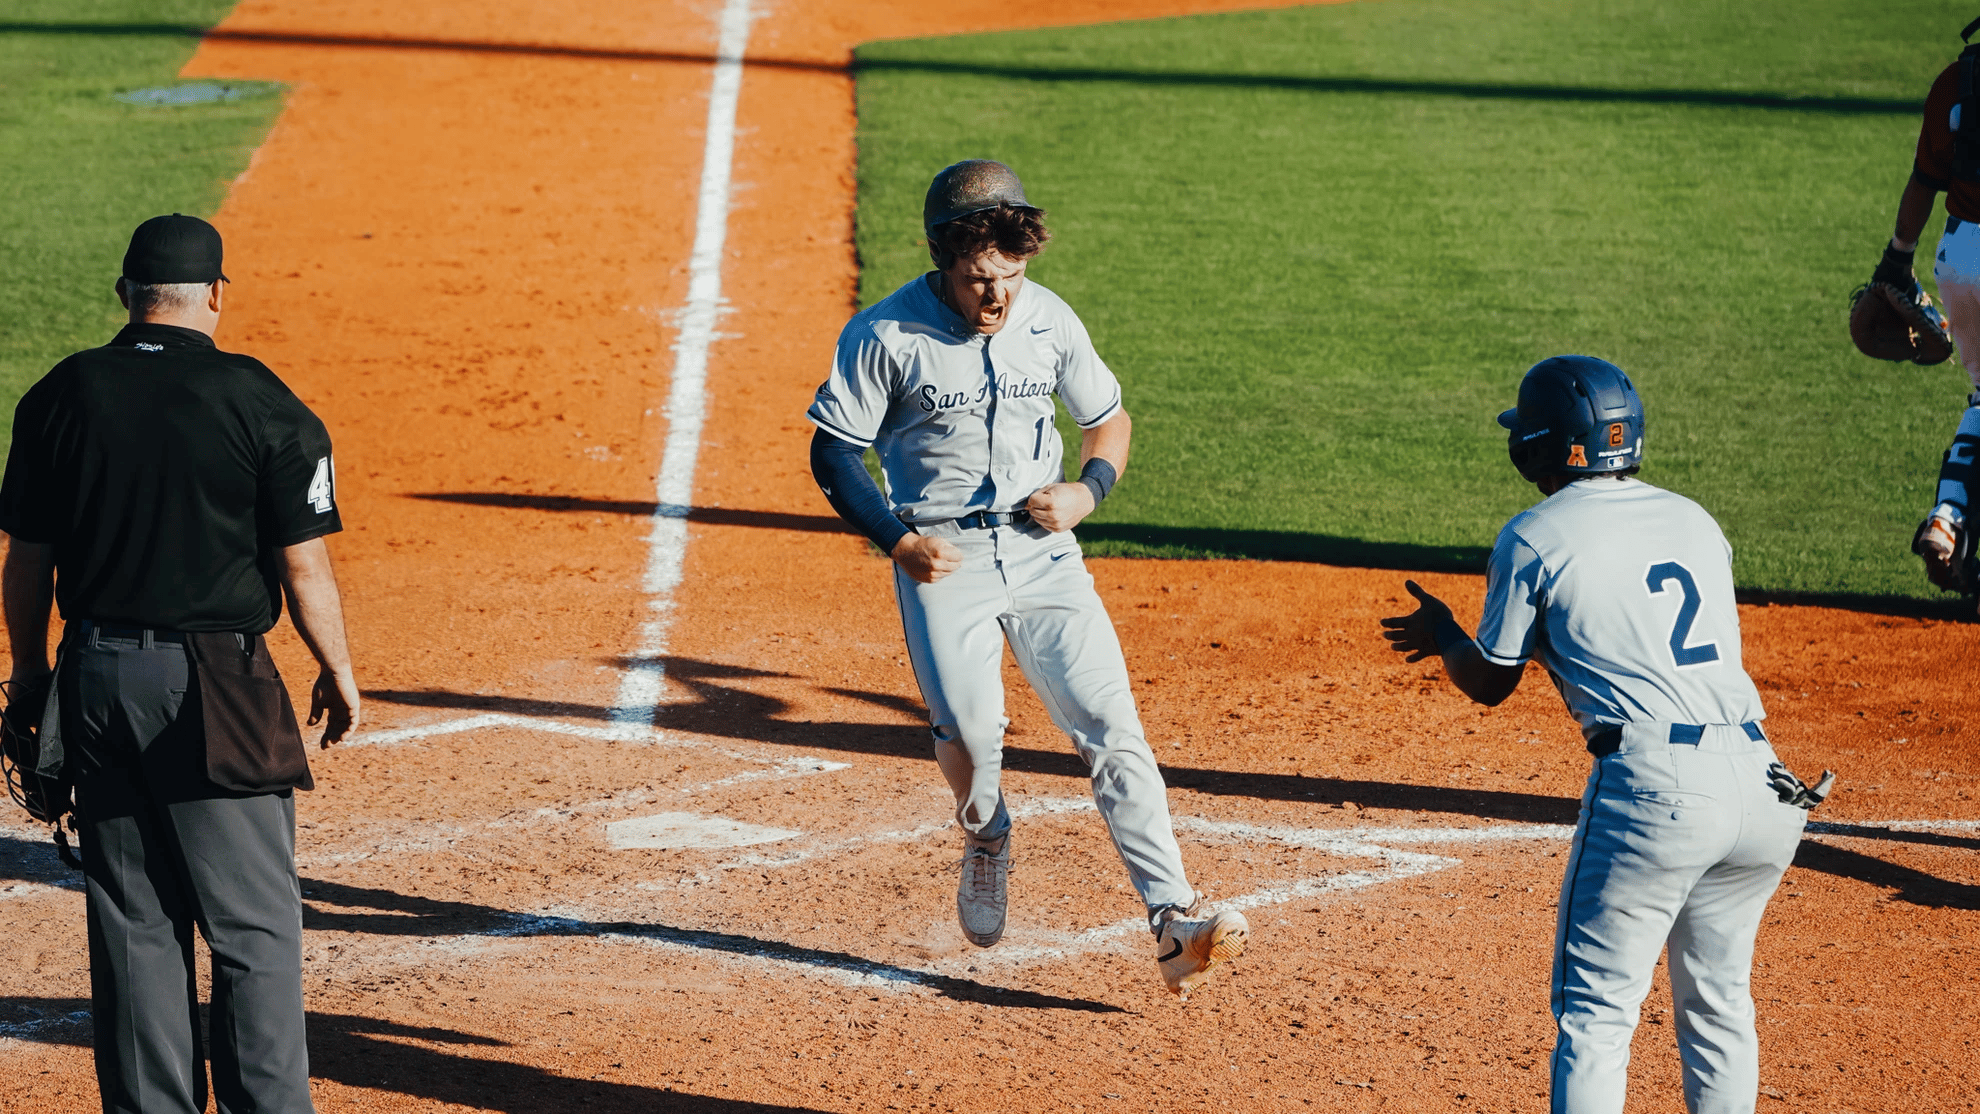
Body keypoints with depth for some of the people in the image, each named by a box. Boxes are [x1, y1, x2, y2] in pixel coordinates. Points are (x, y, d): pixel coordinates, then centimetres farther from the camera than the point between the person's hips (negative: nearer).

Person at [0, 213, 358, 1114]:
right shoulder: (262, 404, -8)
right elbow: (304, 568, -6)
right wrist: (337, 674, 8)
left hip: (95, 678, 4)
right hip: (215, 689, -4)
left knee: (131, 926, 11)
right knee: (253, 928, 2)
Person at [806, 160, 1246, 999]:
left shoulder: (1050, 322, 1)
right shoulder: (887, 335, -10)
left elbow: (1108, 421, 15)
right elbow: (832, 452, -3)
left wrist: (1088, 492, -5)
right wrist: (896, 539, -15)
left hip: (1041, 549, 2)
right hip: (941, 554, -2)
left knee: (1110, 724, -10)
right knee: (969, 724, -16)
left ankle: (1173, 923, -14)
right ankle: (985, 841, 21)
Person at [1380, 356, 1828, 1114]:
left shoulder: (1536, 537, 2)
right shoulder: (1694, 520, 19)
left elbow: (1489, 682, 11)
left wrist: (1439, 632, 31)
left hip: (1651, 785, -6)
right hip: (1759, 781, 6)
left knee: (1595, 1010, 1)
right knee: (1717, 1001, 18)